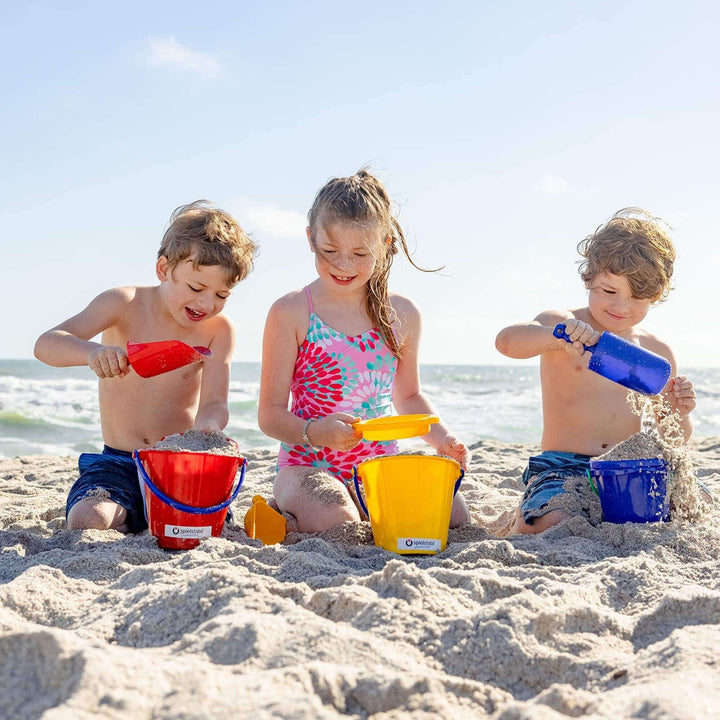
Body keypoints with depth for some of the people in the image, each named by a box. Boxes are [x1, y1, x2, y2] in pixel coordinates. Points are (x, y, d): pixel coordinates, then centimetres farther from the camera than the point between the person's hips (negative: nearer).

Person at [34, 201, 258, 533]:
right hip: (118, 463, 0)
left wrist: (209, 424, -39)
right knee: (88, 522, -28)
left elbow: (214, 402, -12)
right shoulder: (124, 304, -7)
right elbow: (46, 344, -18)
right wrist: (92, 352, -42)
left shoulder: (218, 329, -3)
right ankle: (128, 519, 7)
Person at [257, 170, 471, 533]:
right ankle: (289, 507, 3)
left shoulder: (402, 315, 7)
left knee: (451, 516, -20)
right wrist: (316, 431, -27)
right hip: (309, 462, -3)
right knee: (336, 525, -33)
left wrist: (442, 438, 3)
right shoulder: (290, 313, -5)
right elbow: (270, 414, -6)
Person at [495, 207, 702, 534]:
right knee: (555, 528, -33)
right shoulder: (563, 325, 1)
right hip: (561, 467, -5)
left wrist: (678, 413, -7)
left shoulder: (658, 353, 12)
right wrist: (557, 336, -39)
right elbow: (506, 341, -22)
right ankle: (524, 520, 4)